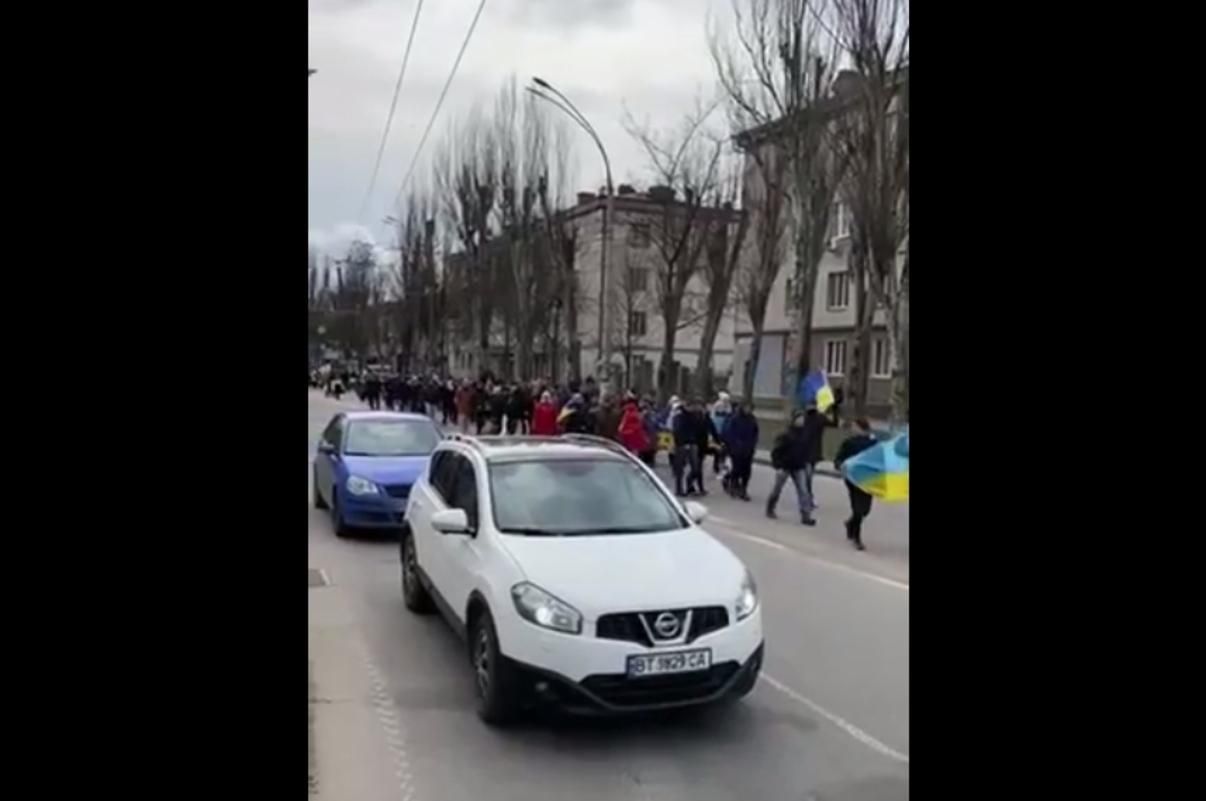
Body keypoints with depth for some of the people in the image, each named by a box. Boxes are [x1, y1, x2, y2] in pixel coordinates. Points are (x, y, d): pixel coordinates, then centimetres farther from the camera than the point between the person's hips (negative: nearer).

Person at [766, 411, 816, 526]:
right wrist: (778, 466, -18)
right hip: (784, 466, -5)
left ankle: (806, 516, -4)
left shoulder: (804, 435, 3)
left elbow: (806, 450, 16)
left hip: (798, 467, 5)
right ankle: (770, 509, 31)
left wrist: (805, 462, 11)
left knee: (803, 491, -3)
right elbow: (776, 451, -15)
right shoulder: (786, 435, -15)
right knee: (777, 489, 10)